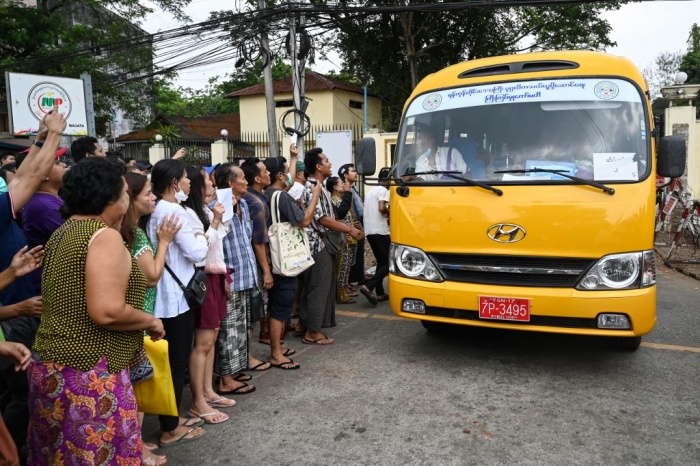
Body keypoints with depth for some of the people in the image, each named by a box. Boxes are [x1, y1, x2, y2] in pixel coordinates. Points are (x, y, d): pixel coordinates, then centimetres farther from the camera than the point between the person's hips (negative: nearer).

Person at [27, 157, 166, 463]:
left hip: (50, 367, 9)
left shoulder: (62, 234, 12)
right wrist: (151, 321, -11)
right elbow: (107, 312, -26)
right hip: (89, 375, -9)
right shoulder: (105, 236, -17)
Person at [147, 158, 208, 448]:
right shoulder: (172, 210, -17)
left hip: (166, 295, 10)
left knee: (171, 361, 18)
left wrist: (195, 239, 3)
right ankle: (170, 430, 13)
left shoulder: (157, 210, 12)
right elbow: (196, 252, -19)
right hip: (176, 296, -10)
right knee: (177, 362, 1)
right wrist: (201, 237, -1)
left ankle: (171, 419, 30)